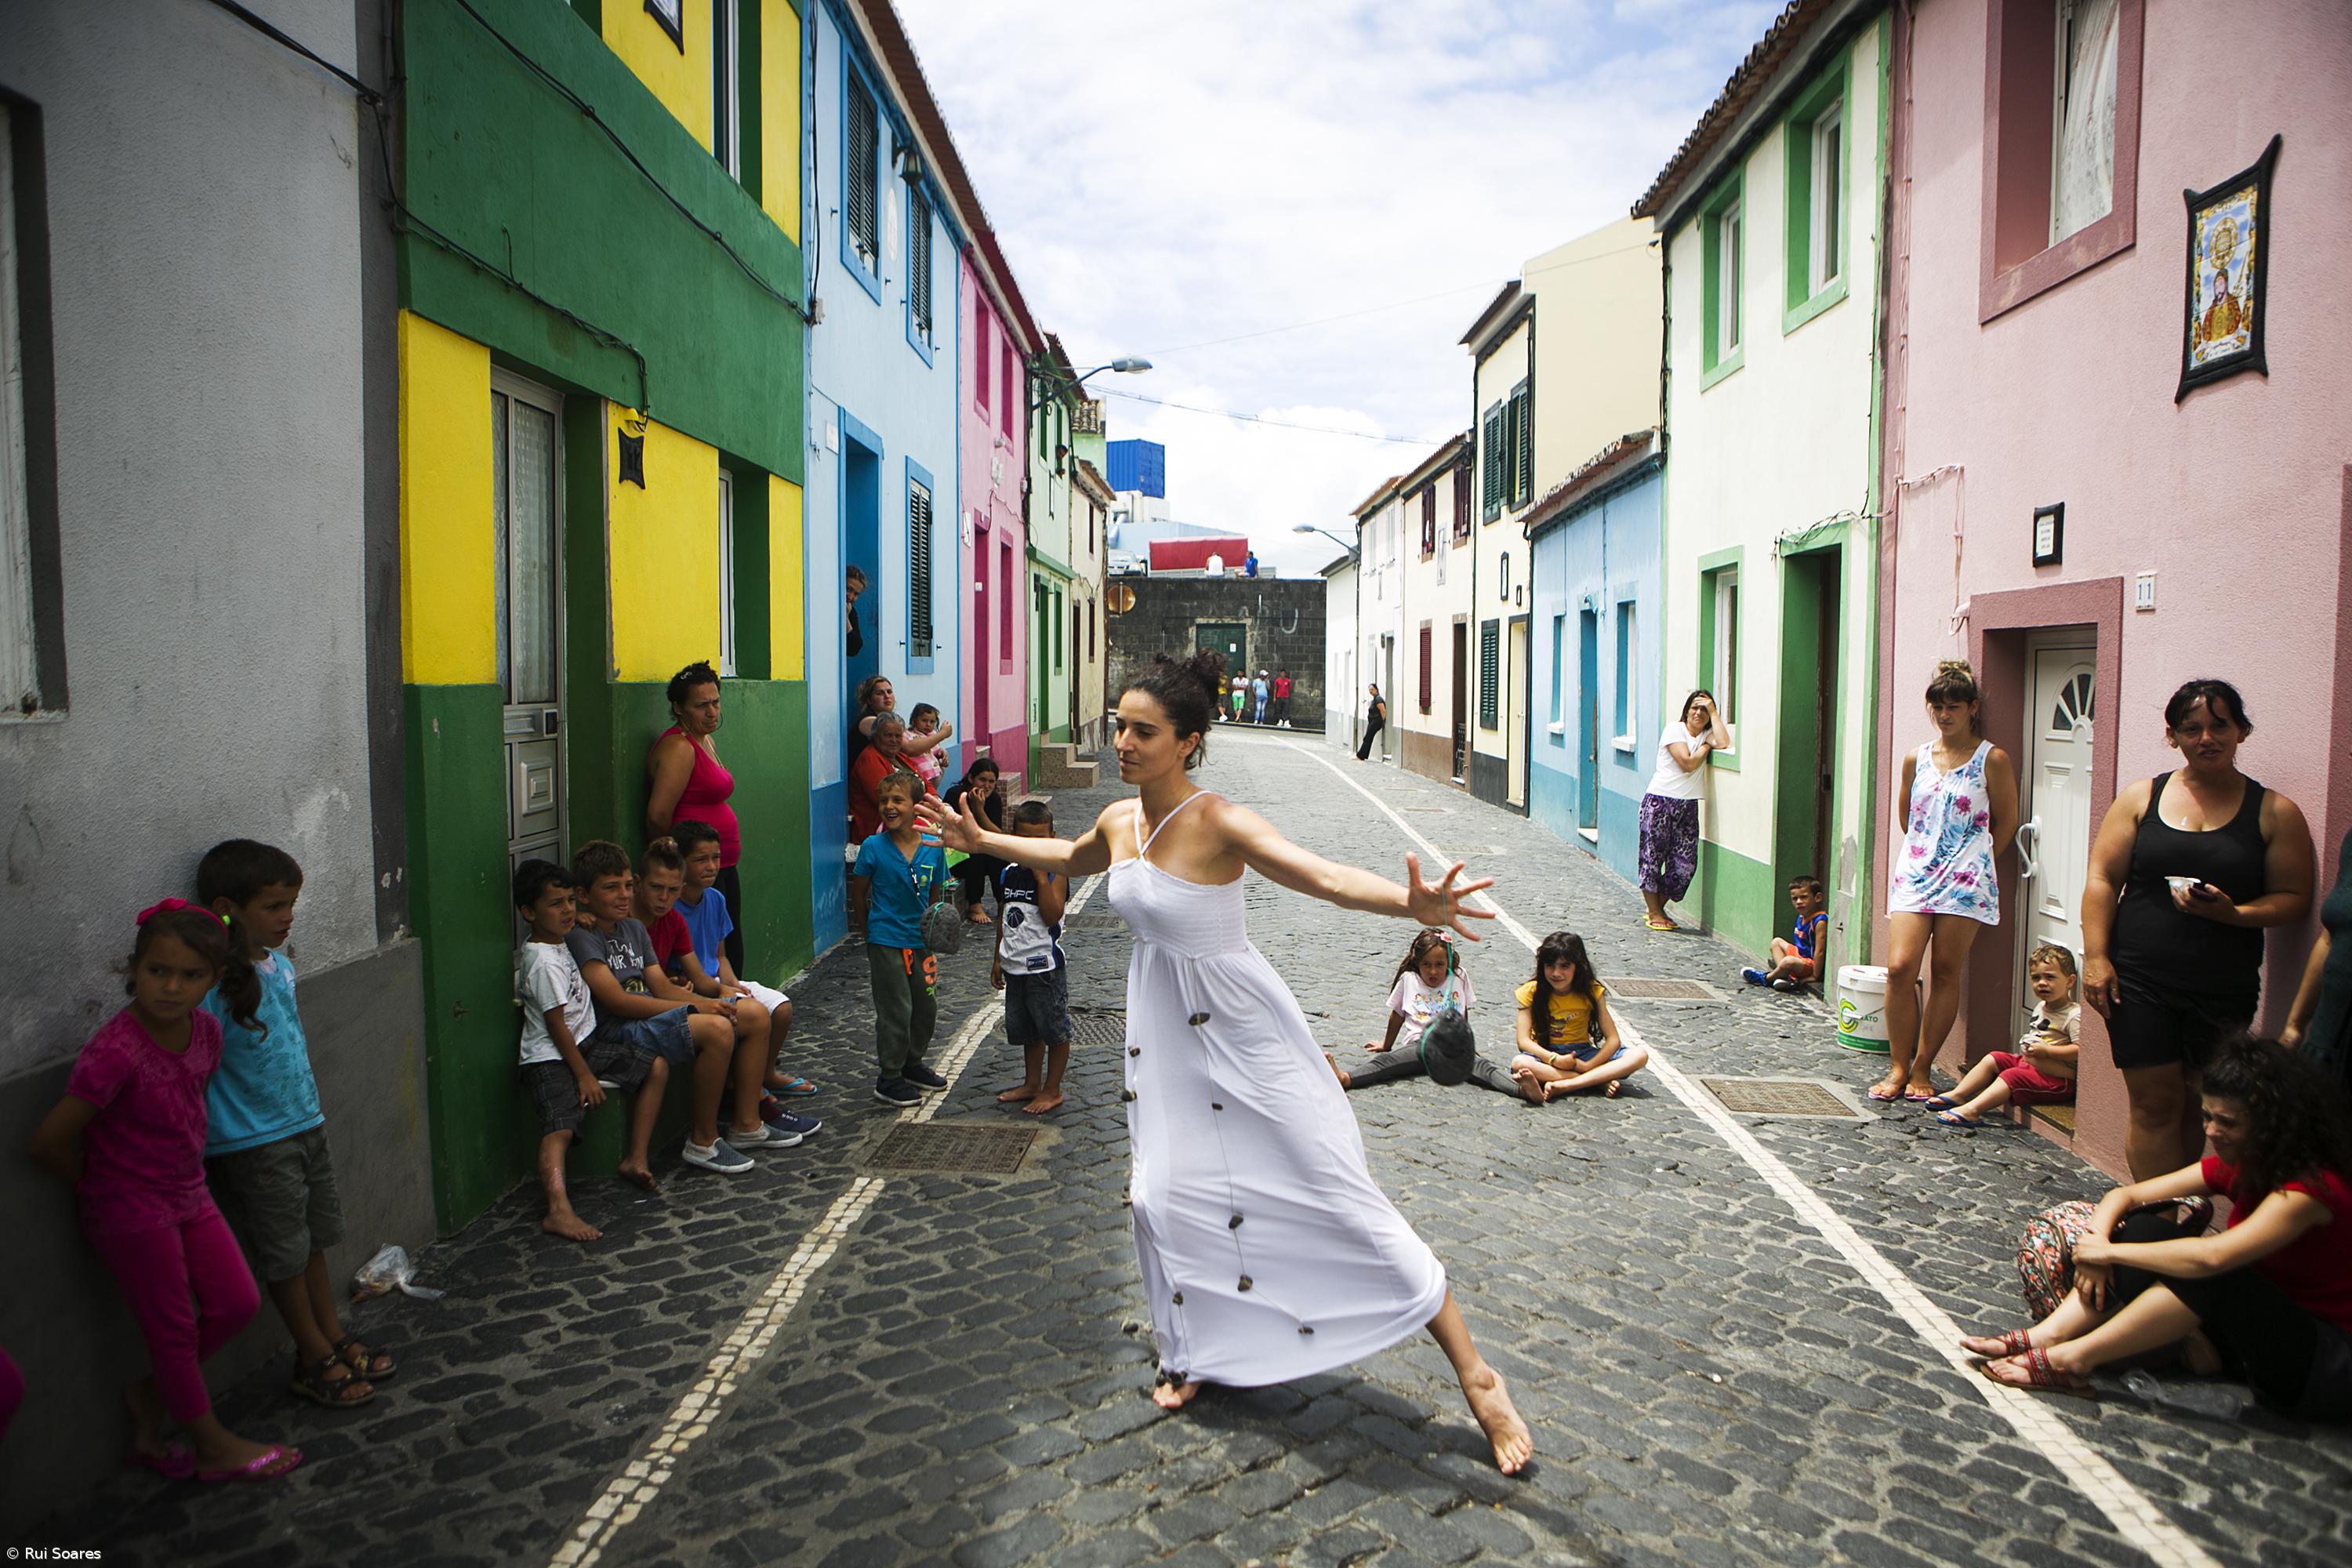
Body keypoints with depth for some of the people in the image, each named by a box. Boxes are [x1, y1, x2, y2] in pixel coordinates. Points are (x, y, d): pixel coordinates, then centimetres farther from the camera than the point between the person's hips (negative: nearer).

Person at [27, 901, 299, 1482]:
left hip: (188, 1193, 7)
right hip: (131, 1210, -7)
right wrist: (102, 1183, -7)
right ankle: (212, 1445, 24)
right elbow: (48, 1142, -23)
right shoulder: (116, 1051, -28)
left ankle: (151, 1394, 32)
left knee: (237, 1303, 9)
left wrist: (182, 1168, 9)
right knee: (174, 1326, 7)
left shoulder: (205, 1029, -5)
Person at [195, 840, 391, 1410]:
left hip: (305, 1126, 7)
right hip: (253, 1143, -7)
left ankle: (335, 1338, 34)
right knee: (286, 1255, 7)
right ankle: (316, 1360, 23)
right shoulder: (214, 983, -22)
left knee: (316, 1240, 19)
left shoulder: (280, 964, 3)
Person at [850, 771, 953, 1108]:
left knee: (927, 1006, 14)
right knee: (896, 1010, 0)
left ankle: (912, 1064, 35)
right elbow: (858, 893, -1)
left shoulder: (934, 848, -4)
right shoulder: (873, 848, -12)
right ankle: (888, 1079, 15)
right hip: (886, 941, -4)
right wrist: (870, 931, 4)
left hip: (921, 941, 5)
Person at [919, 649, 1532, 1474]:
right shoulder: (1119, 820, 1)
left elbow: (1322, 876, -36)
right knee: (1162, 1194, 5)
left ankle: (1477, 1379, 8)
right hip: (1164, 1028, 6)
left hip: (1243, 1031, -6)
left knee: (1336, 1192, -4)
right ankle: (1200, 1356, 32)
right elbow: (1072, 858, 26)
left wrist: (1411, 904, -53)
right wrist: (983, 841, 31)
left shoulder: (1218, 824, -21)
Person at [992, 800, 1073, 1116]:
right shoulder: (1008, 873, 6)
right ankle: (1031, 1084, 33)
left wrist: (1041, 877, -25)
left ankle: (1052, 1090, 16)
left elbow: (1052, 915, -24)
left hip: (1045, 965, -6)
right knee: (1026, 1029, 18)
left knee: (1054, 1029, 3)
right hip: (1015, 966, 6)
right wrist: (997, 959, 17)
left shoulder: (1055, 874, -11)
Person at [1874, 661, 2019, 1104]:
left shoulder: (1992, 760, -1)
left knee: (1945, 973, 1)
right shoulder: (1916, 759, 10)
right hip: (1914, 872, 3)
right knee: (1900, 967, -9)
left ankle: (1921, 1068, 11)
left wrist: (1972, 863, 12)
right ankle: (1898, 1067, 1)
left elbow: (2006, 823, 7)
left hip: (1965, 881, -3)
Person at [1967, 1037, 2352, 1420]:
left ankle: (2071, 1360, -27)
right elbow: (2125, 1195, 4)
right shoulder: (2234, 1166, 4)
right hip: (2266, 1329, 8)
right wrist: (2097, 1239, -17)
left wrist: (2110, 1251, -24)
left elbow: (2212, 1256, -36)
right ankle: (2047, 1335, -22)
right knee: (2144, 1228, -10)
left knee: (2210, 1275, -34)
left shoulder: (2310, 1186, -22)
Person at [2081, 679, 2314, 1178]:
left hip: (2223, 990, 0)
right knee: (2155, 1105, -1)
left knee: (2197, 1108, 7)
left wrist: (2233, 914, -17)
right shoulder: (2140, 798, 6)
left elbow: (2293, 897, 2)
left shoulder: (2274, 813, 4)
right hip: (2139, 982, 0)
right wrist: (2096, 957, -6)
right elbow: (2102, 879, 3)